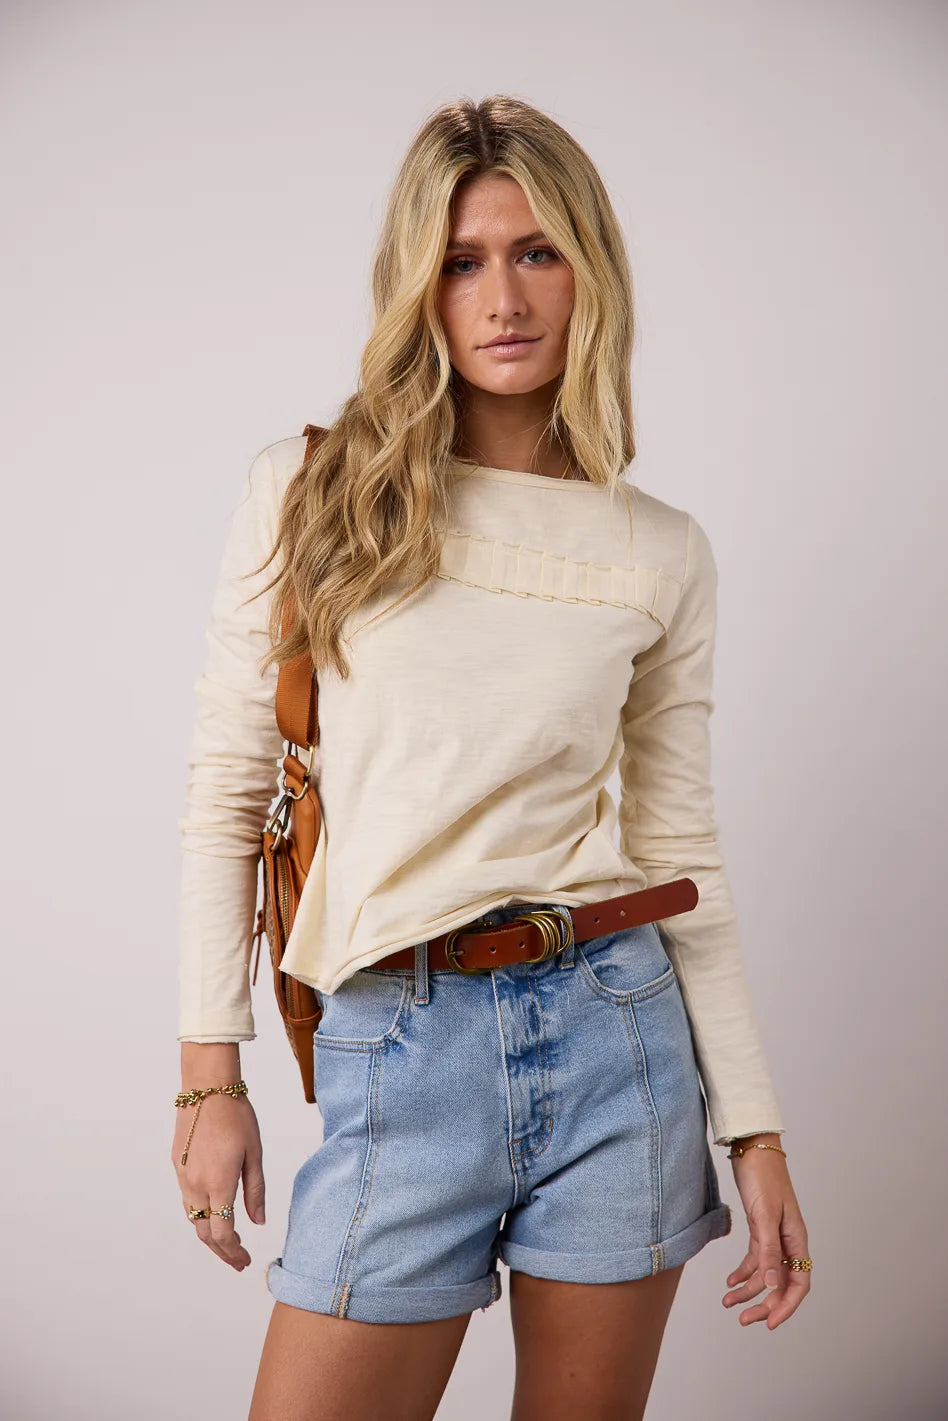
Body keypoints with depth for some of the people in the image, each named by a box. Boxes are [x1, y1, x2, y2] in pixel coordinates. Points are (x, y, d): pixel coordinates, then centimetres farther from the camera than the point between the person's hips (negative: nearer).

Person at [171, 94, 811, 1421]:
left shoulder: (662, 552, 2)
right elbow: (227, 790, 1)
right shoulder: (309, 493, -2)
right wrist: (210, 1077, -1)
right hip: (401, 1060, -1)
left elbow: (683, 855, 5)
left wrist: (755, 1126, 4)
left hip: (617, 1038, 2)